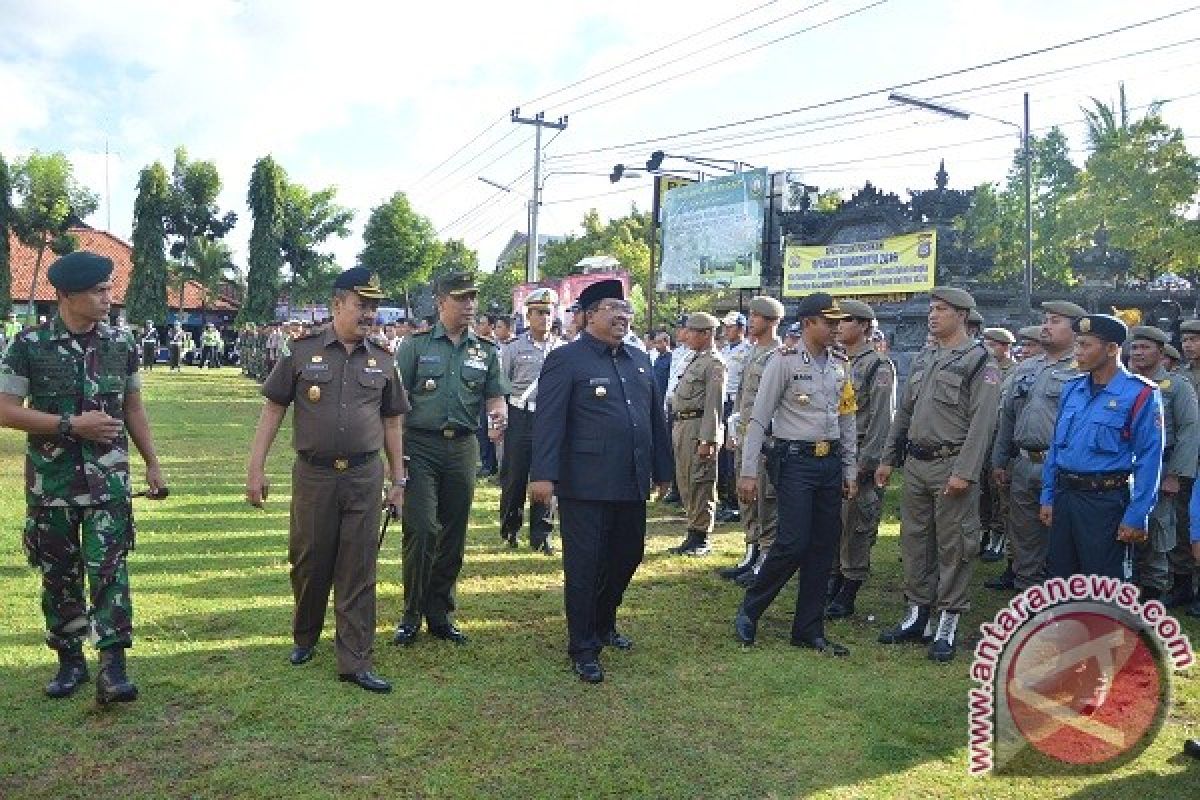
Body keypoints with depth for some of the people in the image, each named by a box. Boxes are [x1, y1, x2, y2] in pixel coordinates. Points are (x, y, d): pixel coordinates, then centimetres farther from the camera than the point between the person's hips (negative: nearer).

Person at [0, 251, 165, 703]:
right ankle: (70, 660, 26)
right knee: (58, 574, 10)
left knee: (109, 568, -5)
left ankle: (113, 667, -2)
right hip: (51, 478, 0)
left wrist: (152, 464, 11)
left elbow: (133, 408, 10)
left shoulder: (121, 344, 1)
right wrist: (72, 424, -17)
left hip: (108, 476, 0)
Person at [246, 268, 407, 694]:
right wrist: (256, 468, -4)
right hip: (313, 475, -1)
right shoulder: (302, 351, -1)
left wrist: (399, 480, 9)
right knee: (308, 563, 12)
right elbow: (273, 409, 1)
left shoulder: (382, 360, 5)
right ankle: (304, 638, 36)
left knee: (358, 572, 4)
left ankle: (355, 662, 12)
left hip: (365, 476, 1)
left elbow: (392, 422, 10)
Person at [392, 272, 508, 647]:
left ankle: (441, 614, 23)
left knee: (454, 533, 9)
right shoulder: (416, 344, 1)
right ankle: (412, 614, 9)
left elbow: (495, 395, 9)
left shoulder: (485, 350, 10)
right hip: (420, 446, -3)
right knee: (421, 530, -8)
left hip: (463, 448, 4)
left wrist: (498, 414, -15)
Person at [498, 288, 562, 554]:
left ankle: (541, 535, 12)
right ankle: (510, 529, 22)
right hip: (520, 419, -2)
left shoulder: (561, 349, 7)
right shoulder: (514, 348, 0)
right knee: (514, 475, 4)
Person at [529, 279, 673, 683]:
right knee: (584, 565, 3)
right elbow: (548, 419, -13)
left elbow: (655, 416, 18)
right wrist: (543, 474, -20)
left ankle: (603, 625, 39)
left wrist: (662, 468, 17)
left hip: (632, 484, 7)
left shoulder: (639, 359, 15)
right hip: (585, 484, -7)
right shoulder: (565, 359, -6)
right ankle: (583, 649, 17)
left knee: (627, 556, 16)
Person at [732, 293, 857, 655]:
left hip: (831, 462, 6)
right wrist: (748, 472, -13)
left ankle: (809, 631, 18)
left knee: (823, 547, 7)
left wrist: (849, 470, 13)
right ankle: (749, 610, 11)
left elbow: (847, 421, 17)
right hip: (796, 460, -6)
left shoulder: (840, 365, 11)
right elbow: (758, 419, -9)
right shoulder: (785, 361, -8)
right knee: (793, 543, -10)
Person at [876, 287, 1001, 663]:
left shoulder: (979, 361, -7)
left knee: (953, 546, 1)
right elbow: (904, 412, 18)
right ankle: (918, 615, 24)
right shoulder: (923, 359, 14)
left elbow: (981, 423, -15)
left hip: (951, 467, -7)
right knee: (915, 540, 12)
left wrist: (964, 473, -21)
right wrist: (888, 459, 14)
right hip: (915, 464, 7)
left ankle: (948, 624, 11)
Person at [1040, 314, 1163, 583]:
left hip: (1106, 500, -6)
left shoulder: (1140, 394, -9)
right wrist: (1048, 497, 10)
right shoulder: (1071, 389, 9)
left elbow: (1149, 459, -11)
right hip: (1064, 497, 6)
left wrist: (1136, 517, -15)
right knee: (1060, 576, 16)